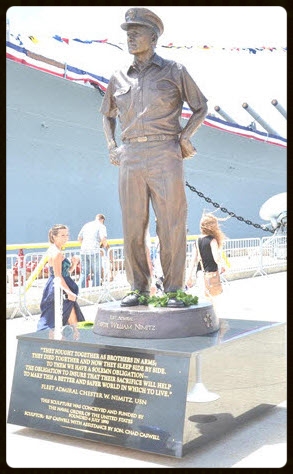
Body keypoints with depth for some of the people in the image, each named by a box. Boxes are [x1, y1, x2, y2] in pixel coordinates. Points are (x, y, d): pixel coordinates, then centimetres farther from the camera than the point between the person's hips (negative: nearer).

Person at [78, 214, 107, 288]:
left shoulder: (86, 225, 19)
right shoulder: (101, 226, 1)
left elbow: (79, 238, 20)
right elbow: (103, 238, -13)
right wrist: (105, 245, 7)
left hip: (83, 252, 5)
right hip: (94, 252, -5)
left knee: (83, 274, 10)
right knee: (97, 273, 5)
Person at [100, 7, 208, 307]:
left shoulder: (174, 72, 7)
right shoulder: (119, 78, 15)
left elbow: (200, 107, 14)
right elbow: (107, 115, 30)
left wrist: (184, 137, 0)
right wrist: (111, 147, 15)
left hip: (165, 156, -3)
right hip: (130, 158, 3)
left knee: (171, 226, -5)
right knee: (132, 227, 2)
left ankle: (173, 290, 4)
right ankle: (138, 289, 11)